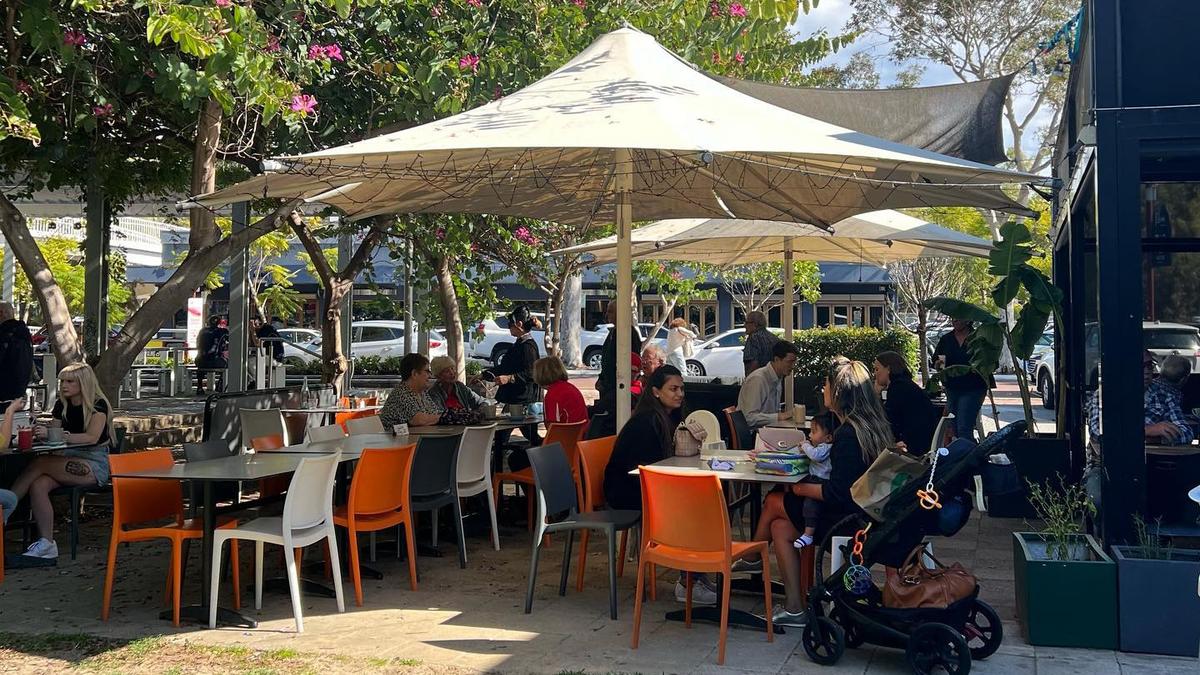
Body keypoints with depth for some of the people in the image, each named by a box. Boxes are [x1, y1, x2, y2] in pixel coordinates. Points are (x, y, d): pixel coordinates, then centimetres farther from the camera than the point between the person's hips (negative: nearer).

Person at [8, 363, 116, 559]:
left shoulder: (98, 405, -7)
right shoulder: (62, 405, 14)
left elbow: (92, 437, -21)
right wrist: (38, 431, -14)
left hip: (95, 465, -6)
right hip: (70, 461, 6)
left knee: (39, 464, -27)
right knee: (38, 486, -26)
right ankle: (46, 544, -26)